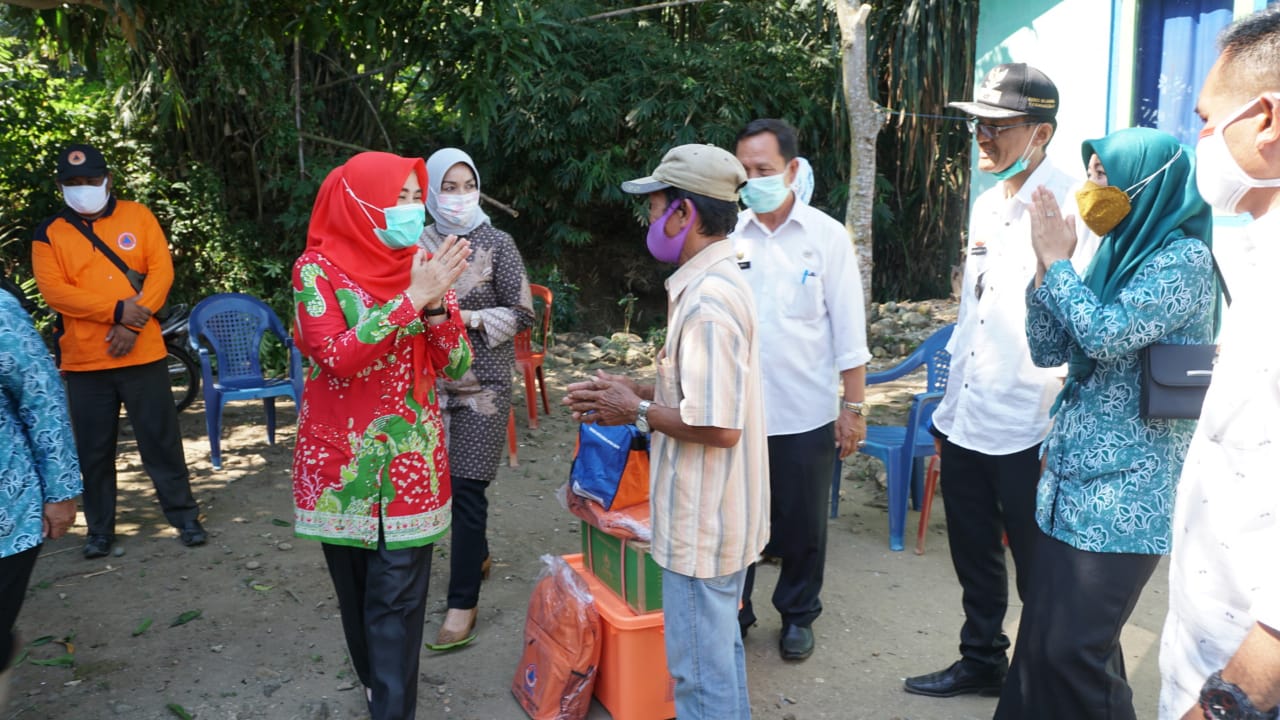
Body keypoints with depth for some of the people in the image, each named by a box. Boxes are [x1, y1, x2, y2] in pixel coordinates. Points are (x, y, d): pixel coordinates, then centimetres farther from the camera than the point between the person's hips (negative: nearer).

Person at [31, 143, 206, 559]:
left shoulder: (137, 216, 5)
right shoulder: (49, 234, 4)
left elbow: (161, 270, -3)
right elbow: (54, 291, -7)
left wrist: (133, 324, -13)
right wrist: (117, 310, -18)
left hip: (143, 353, -1)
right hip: (84, 361, 1)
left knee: (161, 440, 5)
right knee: (94, 450, 9)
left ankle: (185, 517, 17)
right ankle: (100, 529, 22)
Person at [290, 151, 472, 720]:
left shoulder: (425, 266, 1)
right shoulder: (318, 267, -9)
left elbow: (456, 363, -2)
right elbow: (338, 357, -22)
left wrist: (436, 304, -19)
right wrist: (412, 298, -25)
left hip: (410, 458, 1)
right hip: (342, 458, -1)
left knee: (397, 597, 0)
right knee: (356, 587, 17)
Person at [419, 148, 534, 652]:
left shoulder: (497, 244, -3)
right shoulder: (420, 244, 4)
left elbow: (522, 314, -5)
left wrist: (466, 317, -15)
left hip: (482, 384, -4)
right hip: (433, 383, 4)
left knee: (466, 488, -5)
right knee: (442, 479, 13)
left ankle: (463, 603, 5)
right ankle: (477, 555, 40)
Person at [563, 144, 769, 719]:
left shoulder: (707, 299, -24)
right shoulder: (717, 282, 8)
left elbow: (718, 425, -27)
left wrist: (637, 412, -14)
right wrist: (639, 391, 7)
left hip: (704, 523, -10)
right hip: (717, 515, 10)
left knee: (700, 670, 7)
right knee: (719, 648, 24)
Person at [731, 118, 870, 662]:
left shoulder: (826, 236, -5)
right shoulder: (727, 235, -1)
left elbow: (849, 330, -3)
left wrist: (854, 407, -4)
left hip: (806, 413, -1)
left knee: (802, 524, 13)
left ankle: (798, 615, 34)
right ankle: (732, 613, 31)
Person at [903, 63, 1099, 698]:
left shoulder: (1072, 209, -14)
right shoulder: (986, 206, 11)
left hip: (1028, 432, -7)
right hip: (966, 425, 7)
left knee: (1038, 575, 10)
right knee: (975, 562, 20)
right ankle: (981, 662, 40)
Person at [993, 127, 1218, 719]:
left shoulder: (1184, 259, -11)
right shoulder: (1116, 255, 12)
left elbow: (1107, 336, -24)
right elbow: (1048, 350, 11)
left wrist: (1058, 261, -11)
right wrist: (1045, 266, 1)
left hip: (1124, 492, -8)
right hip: (1073, 477, 8)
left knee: (1074, 647, -4)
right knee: (1042, 636, 13)